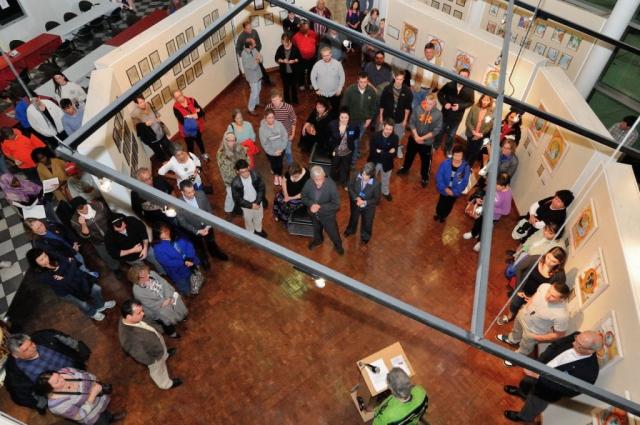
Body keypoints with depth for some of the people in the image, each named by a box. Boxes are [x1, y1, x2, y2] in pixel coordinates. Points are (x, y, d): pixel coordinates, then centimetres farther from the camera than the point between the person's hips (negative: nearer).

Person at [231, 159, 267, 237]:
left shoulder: (255, 175, -24)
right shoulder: (235, 183, -30)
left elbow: (261, 188, -12)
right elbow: (237, 199, -20)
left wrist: (257, 202, -19)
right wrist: (251, 205, -20)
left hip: (258, 202, 2)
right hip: (246, 205, -2)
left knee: (258, 217, 28)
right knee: (248, 220, 25)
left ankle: (258, 230, 59)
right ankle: (251, 233, 55)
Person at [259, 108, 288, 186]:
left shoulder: (279, 124, -18)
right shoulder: (262, 128, -23)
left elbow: (285, 137, -12)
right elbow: (264, 143, -18)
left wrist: (281, 148, -17)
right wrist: (273, 152, -18)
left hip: (280, 150, 1)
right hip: (270, 151, -1)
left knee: (279, 164, 18)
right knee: (273, 164, 22)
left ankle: (279, 175, 49)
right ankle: (275, 175, 54)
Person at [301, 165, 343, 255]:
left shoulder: (331, 185, -34)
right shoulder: (308, 183, -26)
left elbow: (336, 204, -27)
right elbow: (304, 197, -8)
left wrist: (320, 207, -33)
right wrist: (311, 204, -28)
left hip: (327, 215, -3)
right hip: (314, 214, 3)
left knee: (333, 232, 22)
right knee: (316, 229, 33)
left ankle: (338, 244, 55)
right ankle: (318, 240, 66)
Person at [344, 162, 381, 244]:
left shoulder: (376, 184, -32)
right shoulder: (357, 177, -27)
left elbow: (376, 199, -20)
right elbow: (350, 187, -11)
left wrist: (365, 202, -30)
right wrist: (356, 198, -24)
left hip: (368, 207, -2)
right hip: (355, 203, 2)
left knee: (367, 222, 25)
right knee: (353, 218, 32)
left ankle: (365, 236, 57)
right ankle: (350, 230, 65)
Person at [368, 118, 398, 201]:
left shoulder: (395, 137, -19)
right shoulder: (375, 136, -23)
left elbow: (393, 154, -22)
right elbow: (372, 152, -27)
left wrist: (380, 152, -28)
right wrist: (387, 153, -27)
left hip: (387, 163, 2)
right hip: (374, 162, -1)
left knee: (386, 180, 27)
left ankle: (385, 192, 55)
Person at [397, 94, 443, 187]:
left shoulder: (438, 114, -18)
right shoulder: (418, 109, -16)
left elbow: (436, 130, -16)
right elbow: (412, 122, -9)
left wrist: (422, 138, -20)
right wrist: (416, 136, -18)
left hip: (427, 142, -2)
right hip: (414, 138, 2)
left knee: (425, 160, 14)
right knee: (409, 155, 25)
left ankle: (424, 177, 38)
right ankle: (405, 168, 53)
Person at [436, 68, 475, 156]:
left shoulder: (469, 89, -10)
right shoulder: (449, 85, -12)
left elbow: (470, 102, -3)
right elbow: (440, 94, -1)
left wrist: (460, 106, -19)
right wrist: (444, 103, -17)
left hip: (457, 116, 1)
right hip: (445, 113, 0)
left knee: (451, 134, 16)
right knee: (440, 131, 15)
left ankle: (448, 150, 34)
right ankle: (435, 147, 32)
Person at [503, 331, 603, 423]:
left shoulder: (589, 371, -39)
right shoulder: (577, 337, -24)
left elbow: (568, 390, -33)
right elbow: (554, 346, -9)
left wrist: (538, 376, -38)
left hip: (549, 390, -5)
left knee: (535, 400, 23)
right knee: (525, 382, 32)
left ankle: (524, 417, 56)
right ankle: (522, 392, 68)